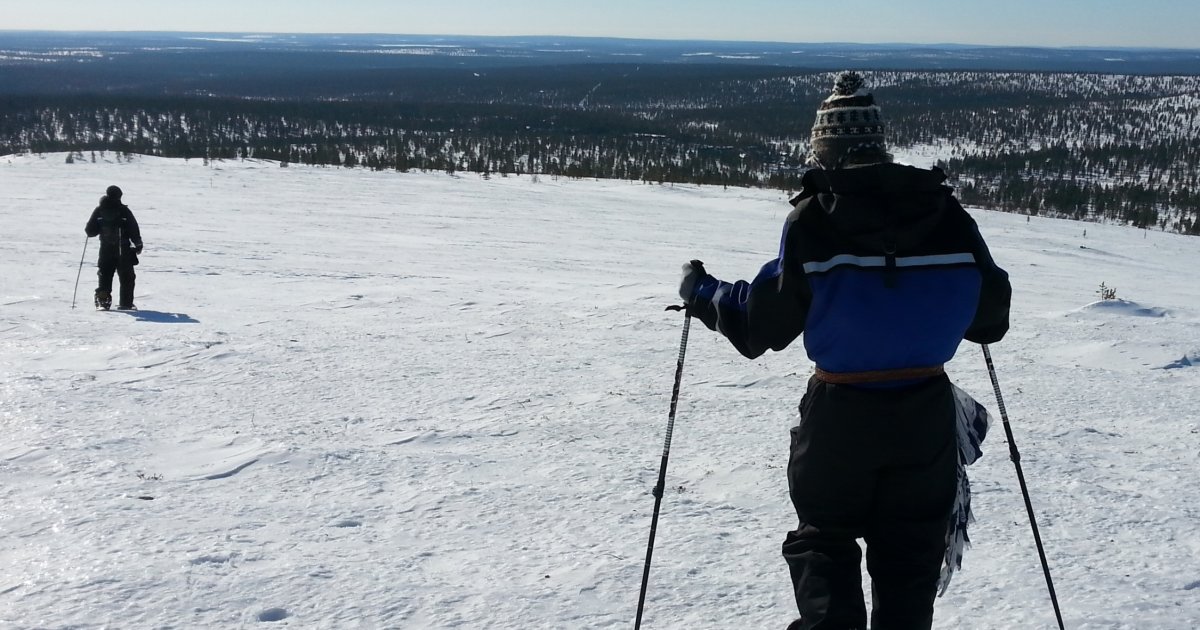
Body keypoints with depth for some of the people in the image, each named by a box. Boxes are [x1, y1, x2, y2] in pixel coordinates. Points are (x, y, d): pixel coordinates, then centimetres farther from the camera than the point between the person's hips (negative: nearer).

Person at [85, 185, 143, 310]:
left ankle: (102, 300, -1)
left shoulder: (99, 210, -2)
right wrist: (138, 244, 6)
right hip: (124, 250, -2)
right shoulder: (123, 210, -8)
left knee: (105, 276, 12)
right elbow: (134, 229, -6)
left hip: (106, 249, 2)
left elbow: (90, 231, -2)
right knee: (126, 276, 8)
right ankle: (125, 303, 5)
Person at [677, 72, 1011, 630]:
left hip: (840, 414, -2)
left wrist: (701, 292, 9)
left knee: (823, 541, 16)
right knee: (909, 553, 18)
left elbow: (761, 322, -8)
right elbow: (990, 313, 4)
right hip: (926, 412, 3)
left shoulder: (811, 220, -12)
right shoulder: (945, 212, -3)